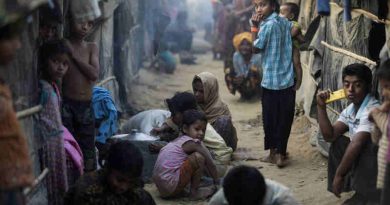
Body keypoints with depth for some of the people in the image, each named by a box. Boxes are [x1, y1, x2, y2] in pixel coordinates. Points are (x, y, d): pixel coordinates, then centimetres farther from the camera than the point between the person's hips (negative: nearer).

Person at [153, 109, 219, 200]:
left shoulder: (180, 141, 17)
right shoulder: (191, 144, -10)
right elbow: (209, 163, -4)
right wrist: (217, 183, 7)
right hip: (170, 186, -10)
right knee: (198, 157, -15)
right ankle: (194, 192, -5)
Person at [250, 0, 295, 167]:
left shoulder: (267, 25, -12)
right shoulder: (286, 22, 6)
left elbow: (255, 49, -3)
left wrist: (255, 27, -2)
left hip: (270, 81, -5)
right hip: (287, 80, 5)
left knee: (270, 118, 8)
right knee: (284, 119, 9)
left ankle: (273, 153, 15)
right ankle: (281, 154, 13)